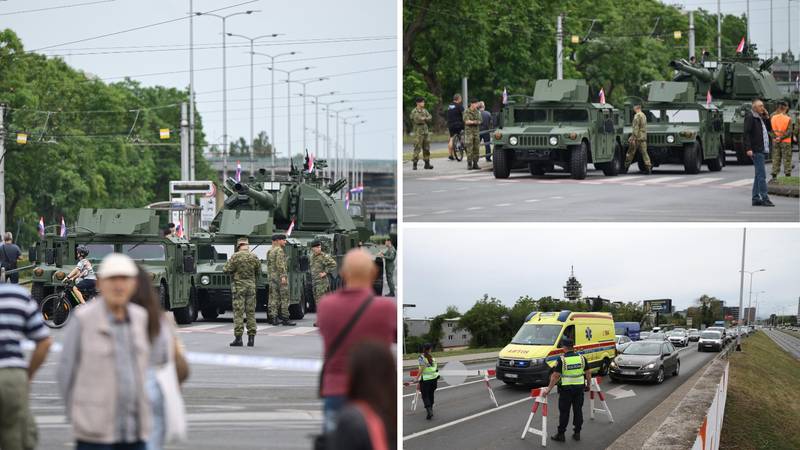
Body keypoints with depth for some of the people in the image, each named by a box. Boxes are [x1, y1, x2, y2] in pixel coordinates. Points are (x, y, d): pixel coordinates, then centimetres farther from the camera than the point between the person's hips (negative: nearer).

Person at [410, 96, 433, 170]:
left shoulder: (425, 111, 14)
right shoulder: (414, 112, -6)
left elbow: (430, 117, 4)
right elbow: (417, 120, -18)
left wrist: (424, 119, -13)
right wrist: (425, 119, -6)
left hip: (425, 131, 6)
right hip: (418, 132, -6)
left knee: (427, 148, 8)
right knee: (417, 148, -9)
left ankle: (427, 163, 14)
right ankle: (414, 164, -6)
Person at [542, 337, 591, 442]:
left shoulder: (562, 360, -12)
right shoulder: (581, 357, 1)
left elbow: (555, 376, -13)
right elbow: (588, 372, 6)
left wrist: (549, 388, -8)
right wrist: (588, 385, 18)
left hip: (566, 389, -4)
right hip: (580, 388, 4)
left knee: (564, 412, 3)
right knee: (578, 410, 11)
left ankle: (561, 434, 8)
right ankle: (577, 433, 16)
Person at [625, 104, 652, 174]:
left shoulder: (637, 116, -12)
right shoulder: (644, 115, 16)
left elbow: (636, 128, -19)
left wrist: (633, 138, -20)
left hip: (637, 137, -8)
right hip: (644, 137, 8)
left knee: (631, 153, 2)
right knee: (644, 152, 3)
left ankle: (625, 168, 10)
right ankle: (648, 167, -7)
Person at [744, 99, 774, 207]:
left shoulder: (760, 117, 18)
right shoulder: (750, 117, -9)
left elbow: (769, 129, 23)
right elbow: (746, 133, -16)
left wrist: (767, 117, 8)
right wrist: (748, 148, -23)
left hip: (762, 150, 10)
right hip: (756, 150, -10)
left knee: (759, 175, 11)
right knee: (762, 174, -12)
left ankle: (756, 198, 14)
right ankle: (764, 198, -14)